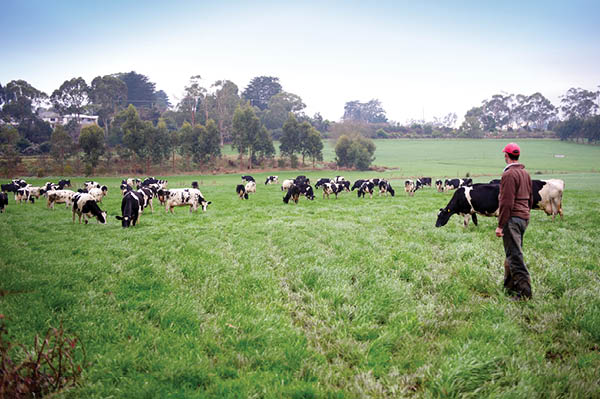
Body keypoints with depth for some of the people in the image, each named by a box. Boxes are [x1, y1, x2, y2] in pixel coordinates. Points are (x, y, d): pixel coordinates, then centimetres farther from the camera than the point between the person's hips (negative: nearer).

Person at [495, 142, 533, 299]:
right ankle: (510, 285, 25)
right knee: (513, 252, 17)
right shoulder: (525, 173, 14)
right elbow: (530, 198, 20)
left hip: (512, 219, -9)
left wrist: (500, 225, -16)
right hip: (524, 218, 9)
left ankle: (524, 291, -9)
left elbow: (506, 203, -18)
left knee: (515, 255, -8)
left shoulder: (509, 174, -14)